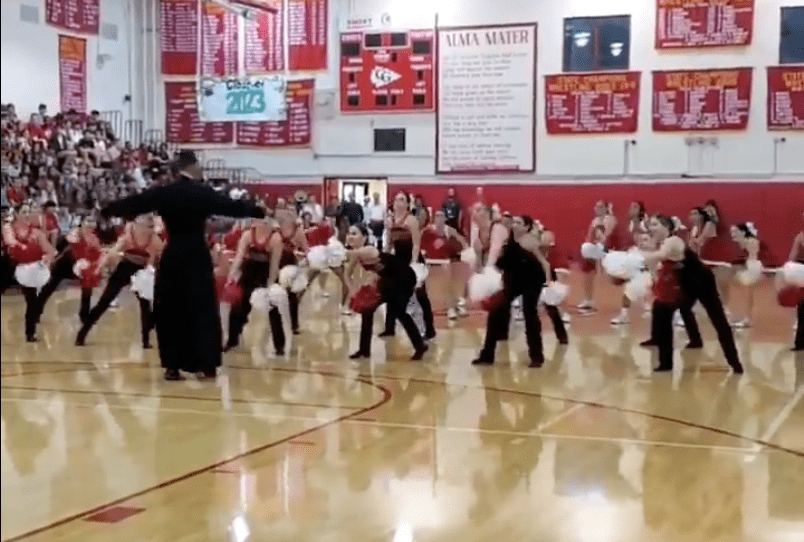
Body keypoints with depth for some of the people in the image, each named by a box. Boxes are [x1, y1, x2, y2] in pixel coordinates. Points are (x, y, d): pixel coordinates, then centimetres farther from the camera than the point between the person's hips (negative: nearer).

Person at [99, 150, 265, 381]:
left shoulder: (163, 193, -2)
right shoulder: (204, 193, -4)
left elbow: (133, 203, 6)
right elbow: (233, 206, 4)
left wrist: (106, 210, 22)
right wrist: (259, 211, 19)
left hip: (173, 257, 1)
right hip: (198, 257, -1)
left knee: (170, 311, 9)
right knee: (203, 310, 7)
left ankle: (172, 365, 7)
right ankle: (207, 364, 7)